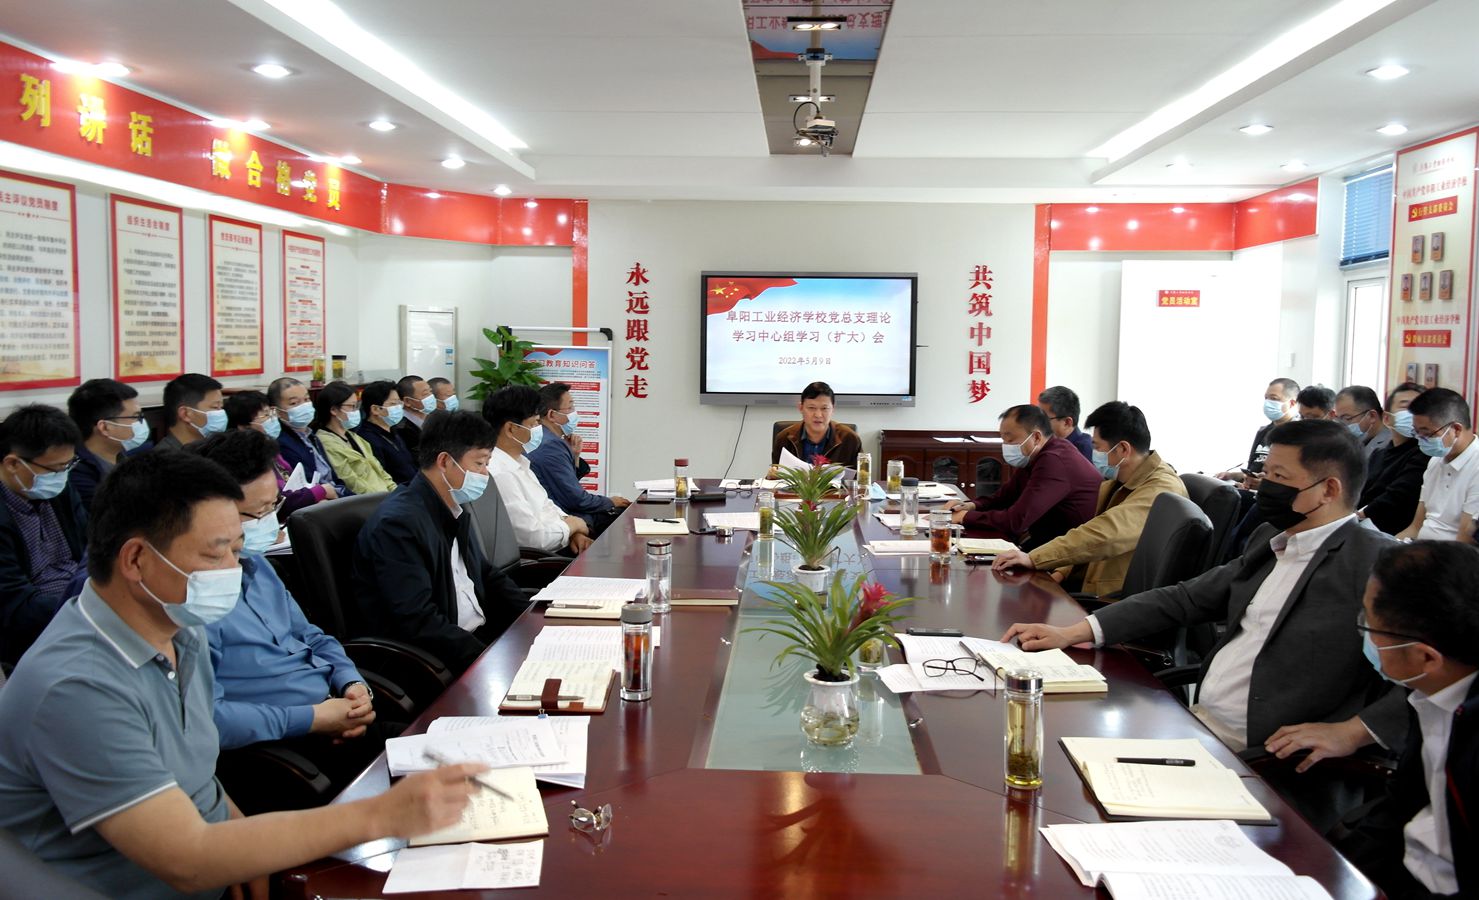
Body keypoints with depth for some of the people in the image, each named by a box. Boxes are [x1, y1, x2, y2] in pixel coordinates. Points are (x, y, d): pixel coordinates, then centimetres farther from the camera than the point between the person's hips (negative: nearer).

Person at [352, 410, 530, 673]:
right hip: (427, 662, -8)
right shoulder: (398, 523, -17)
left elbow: (486, 575, 19)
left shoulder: (454, 511, 10)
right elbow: (418, 622, -24)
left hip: (478, 637, 8)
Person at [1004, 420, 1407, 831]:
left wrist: (1352, 732, -27)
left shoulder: (1376, 561, -11)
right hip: (1195, 725, 8)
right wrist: (1073, 634, 7)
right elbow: (1185, 598, 15)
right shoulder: (1269, 541, 13)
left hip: (1273, 764, -8)